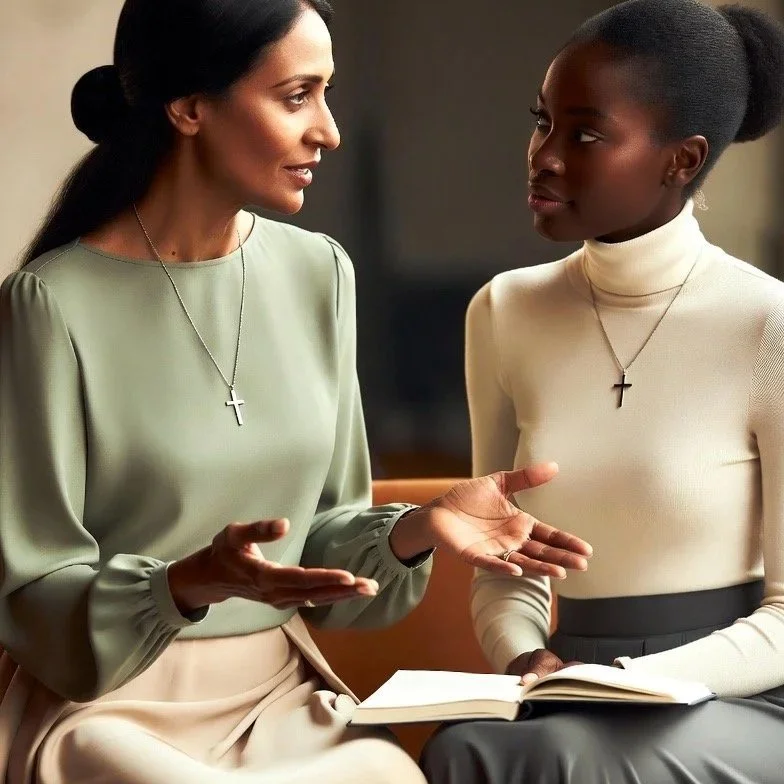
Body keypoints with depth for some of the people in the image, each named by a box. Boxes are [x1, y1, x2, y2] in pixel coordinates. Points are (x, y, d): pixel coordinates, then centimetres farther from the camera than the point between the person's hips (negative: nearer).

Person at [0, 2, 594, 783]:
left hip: (278, 692, 5)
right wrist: (191, 583, -28)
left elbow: (313, 536, 10)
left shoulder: (317, 274, 4)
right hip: (102, 702, -5)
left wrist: (413, 531, -9)